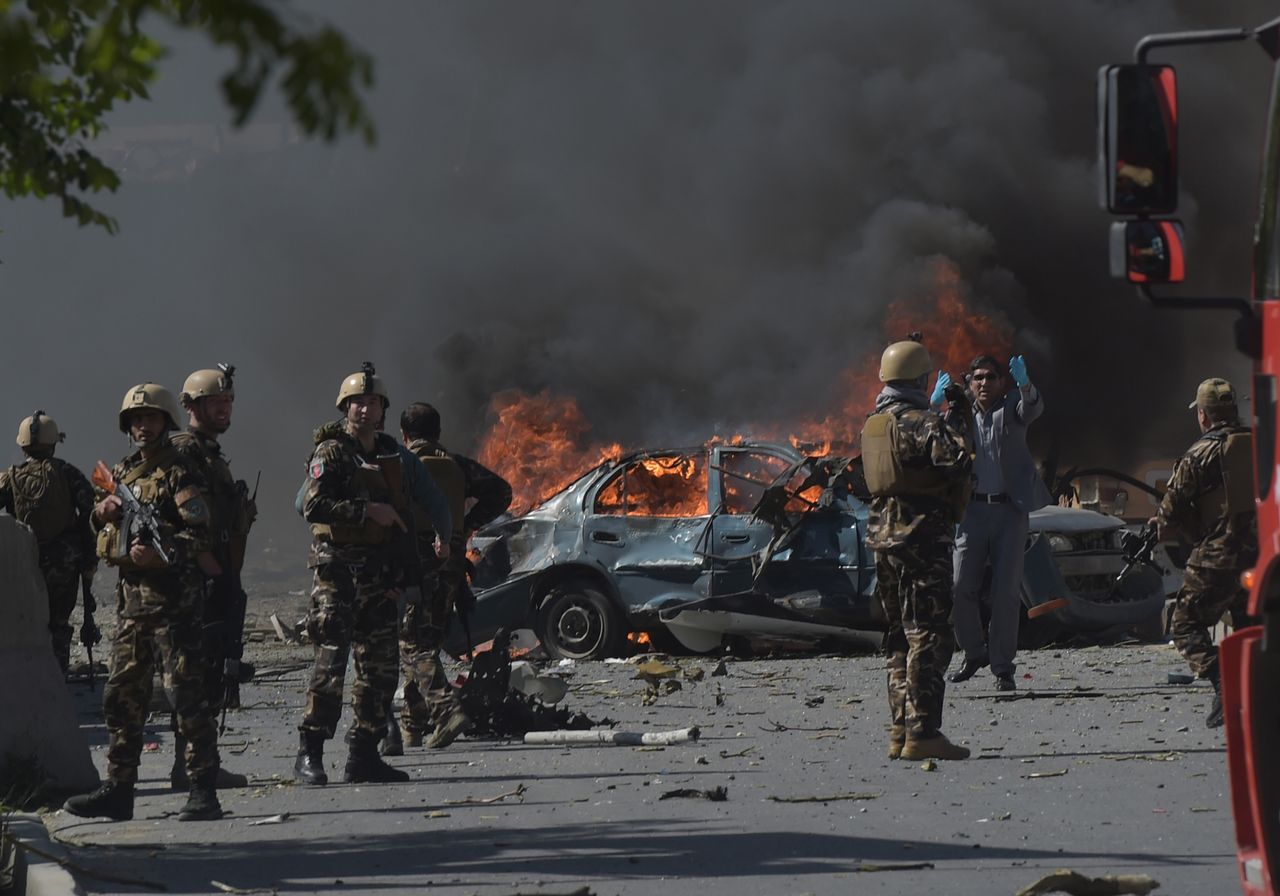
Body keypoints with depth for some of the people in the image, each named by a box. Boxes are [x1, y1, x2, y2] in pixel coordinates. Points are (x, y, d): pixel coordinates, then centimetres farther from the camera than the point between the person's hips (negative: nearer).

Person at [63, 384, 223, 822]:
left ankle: (204, 792, -8)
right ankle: (118, 789, 15)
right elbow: (102, 527, 26)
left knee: (186, 694, -9)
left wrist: (160, 553, -28)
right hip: (132, 598, 8)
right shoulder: (122, 472, 17)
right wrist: (103, 511, 4)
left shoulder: (179, 473, -6)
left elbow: (202, 533, -16)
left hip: (173, 599, -8)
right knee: (122, 695, 9)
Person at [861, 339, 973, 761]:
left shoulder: (872, 425, 13)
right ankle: (921, 733, -13)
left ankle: (901, 732, 15)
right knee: (929, 636, -8)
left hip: (884, 537, 9)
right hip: (923, 537, -9)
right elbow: (954, 460, -28)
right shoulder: (920, 422, -14)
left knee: (900, 637, 14)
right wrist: (955, 437, -6)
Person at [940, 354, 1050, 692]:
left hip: (1009, 510, -2)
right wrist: (935, 404, -26)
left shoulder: (1011, 407, 4)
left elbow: (1032, 409, -19)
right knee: (962, 587, -3)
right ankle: (974, 652, 18)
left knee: (1006, 591, -3)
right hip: (973, 509, 2)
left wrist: (1025, 385, -42)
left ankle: (1003, 667, 4)